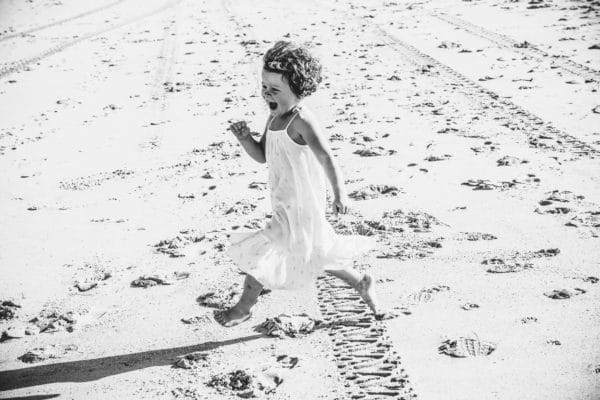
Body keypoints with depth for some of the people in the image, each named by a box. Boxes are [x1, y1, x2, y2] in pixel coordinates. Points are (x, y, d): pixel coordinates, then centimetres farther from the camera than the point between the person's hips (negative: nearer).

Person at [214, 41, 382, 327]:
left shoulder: (301, 121, -24)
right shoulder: (275, 117, 4)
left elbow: (325, 155, -37)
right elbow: (262, 156, 11)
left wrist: (340, 192, -50)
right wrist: (244, 137, -8)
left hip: (299, 210, -9)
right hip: (286, 207, 9)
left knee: (258, 256, 1)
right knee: (314, 255, 23)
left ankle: (243, 308, 21)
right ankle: (361, 283, 40)